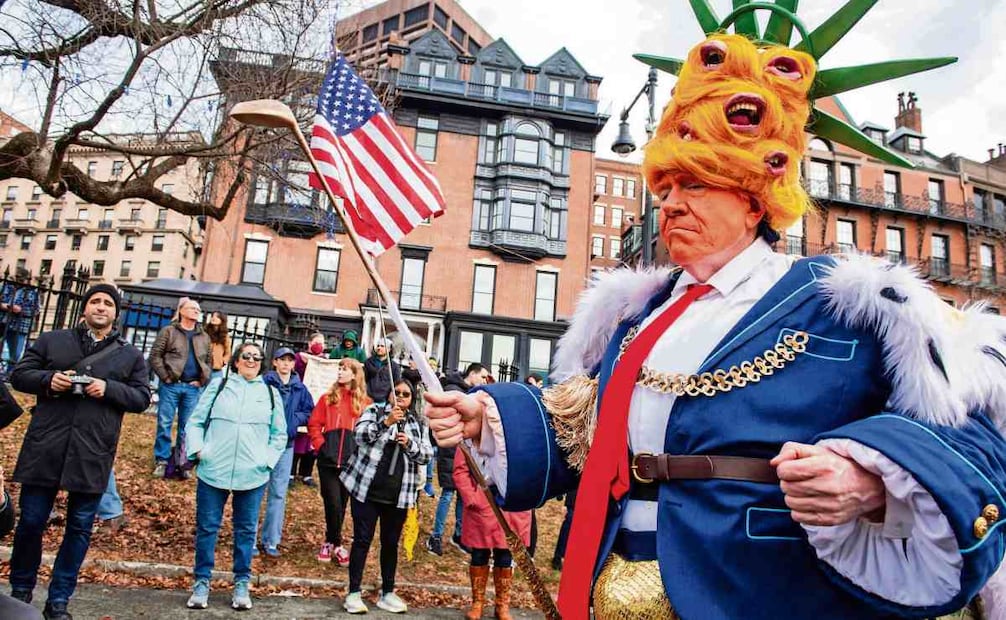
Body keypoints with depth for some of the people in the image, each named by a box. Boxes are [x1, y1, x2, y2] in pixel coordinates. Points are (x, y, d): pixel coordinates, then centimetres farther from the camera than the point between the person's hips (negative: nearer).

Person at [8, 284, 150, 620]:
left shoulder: (131, 355, 8)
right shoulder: (51, 340, 9)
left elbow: (142, 397, 5)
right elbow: (19, 375, 8)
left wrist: (109, 388, -12)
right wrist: (48, 380, -11)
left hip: (92, 455, 0)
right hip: (45, 450, 0)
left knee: (80, 529, 7)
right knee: (31, 522, 9)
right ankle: (20, 591, 31)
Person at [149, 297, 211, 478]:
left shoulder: (204, 337, 13)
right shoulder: (169, 331, 2)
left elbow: (209, 361, 16)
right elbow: (155, 355, -3)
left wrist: (202, 380, 3)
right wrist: (165, 377, -10)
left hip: (193, 388, 3)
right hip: (171, 385, -3)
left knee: (187, 426, 7)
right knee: (165, 423, 1)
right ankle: (161, 461, 11)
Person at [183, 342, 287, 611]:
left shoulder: (270, 393, 9)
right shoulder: (218, 385, 6)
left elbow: (279, 434, 11)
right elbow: (195, 421, 7)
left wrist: (267, 459, 0)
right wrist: (198, 448, -6)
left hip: (252, 475, 1)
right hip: (213, 470, -1)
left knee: (246, 529, 8)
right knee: (207, 527, 6)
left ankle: (242, 584, 19)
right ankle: (201, 582, 20)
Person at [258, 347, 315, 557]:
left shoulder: (300, 388, 8)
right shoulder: (264, 383, -5)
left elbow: (309, 411, 13)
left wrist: (295, 419, -3)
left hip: (286, 444, 4)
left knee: (278, 494, 8)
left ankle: (271, 540, 17)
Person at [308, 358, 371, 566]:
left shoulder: (366, 403, 3)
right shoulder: (328, 398, 5)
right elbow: (314, 424, 4)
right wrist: (321, 446, -6)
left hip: (351, 462, 1)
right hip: (328, 461, 0)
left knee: (342, 504, 10)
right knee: (333, 504, -4)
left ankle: (330, 542, 28)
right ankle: (336, 544, 16)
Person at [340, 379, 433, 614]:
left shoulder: (419, 423, 11)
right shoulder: (374, 411, 2)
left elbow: (427, 454, 7)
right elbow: (360, 434, -14)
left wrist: (410, 444, -12)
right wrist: (386, 422, -28)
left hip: (399, 495, 3)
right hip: (366, 489, -3)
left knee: (391, 543, 11)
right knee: (362, 540, 1)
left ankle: (387, 593, 22)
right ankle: (354, 593, 10)